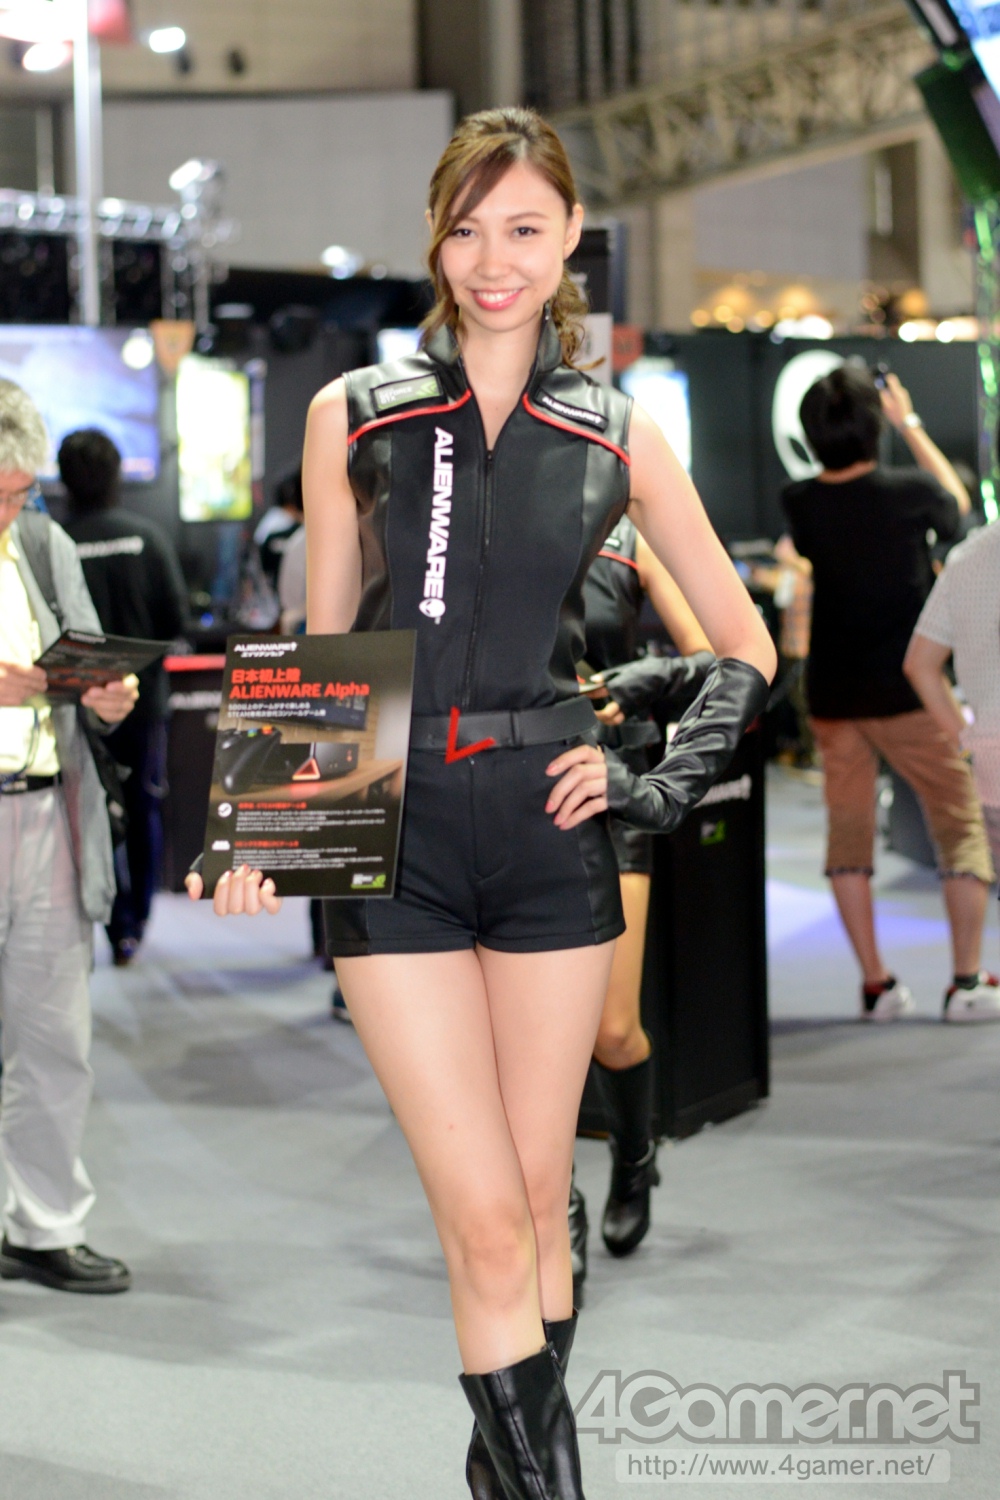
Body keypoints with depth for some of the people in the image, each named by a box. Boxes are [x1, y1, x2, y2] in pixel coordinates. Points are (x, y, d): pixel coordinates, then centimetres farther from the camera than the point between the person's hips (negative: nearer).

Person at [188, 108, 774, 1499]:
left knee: (537, 1201, 9)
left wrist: (663, 787, 1)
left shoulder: (617, 436, 5)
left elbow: (747, 646, 12)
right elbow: (318, 650, 9)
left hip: (551, 831, 1)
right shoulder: (354, 415, 5)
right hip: (393, 837, -1)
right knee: (487, 1225, -5)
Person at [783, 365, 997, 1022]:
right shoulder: (909, 492, -10)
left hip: (834, 697, 3)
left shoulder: (802, 504, -2)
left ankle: (876, 985, 9)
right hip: (905, 693, -3)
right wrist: (911, 422, 18)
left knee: (849, 831, 10)